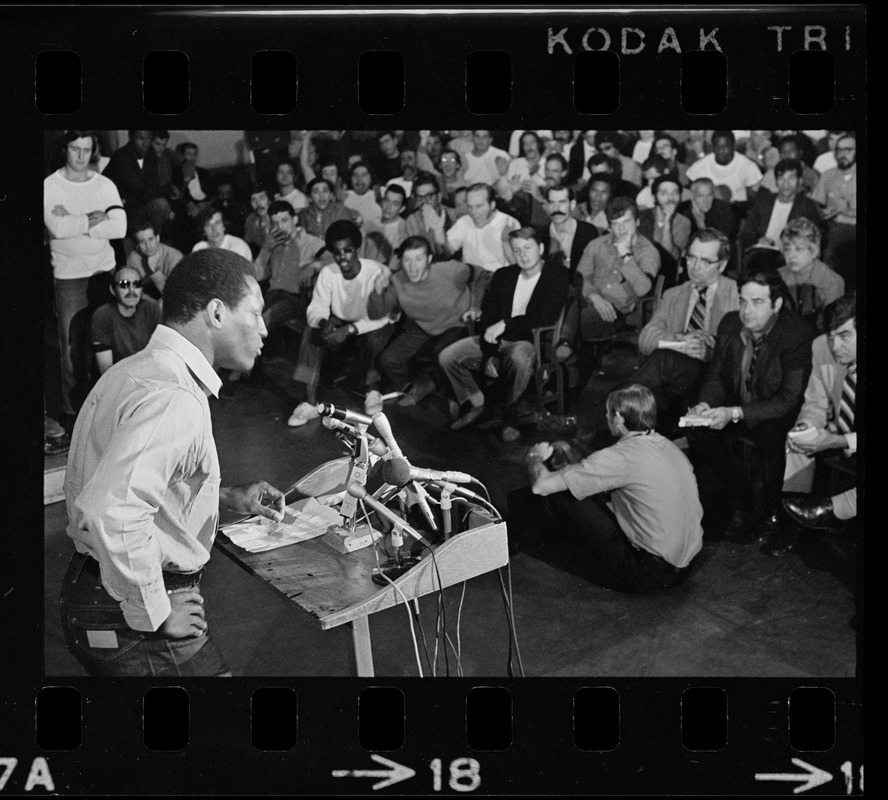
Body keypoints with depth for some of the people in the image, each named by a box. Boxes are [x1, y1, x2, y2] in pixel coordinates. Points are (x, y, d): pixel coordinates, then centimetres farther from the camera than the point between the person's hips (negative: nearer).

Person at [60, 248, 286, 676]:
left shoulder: (135, 369, 9)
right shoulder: (172, 400, -24)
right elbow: (110, 512, -36)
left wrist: (226, 497, 15)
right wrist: (155, 613, -23)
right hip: (130, 621, -10)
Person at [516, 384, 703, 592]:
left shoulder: (620, 456, -19)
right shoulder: (669, 446, 5)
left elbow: (541, 485, -17)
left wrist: (535, 456, 5)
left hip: (649, 575, -8)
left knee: (559, 494, -3)